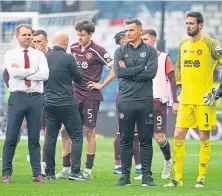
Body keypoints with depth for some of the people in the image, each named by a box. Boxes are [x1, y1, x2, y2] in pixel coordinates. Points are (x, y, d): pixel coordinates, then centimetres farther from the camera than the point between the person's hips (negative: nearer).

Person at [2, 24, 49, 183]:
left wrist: (22, 72, -9)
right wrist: (33, 71, -7)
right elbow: (14, 73, -13)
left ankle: (37, 174, 9)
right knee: (11, 137, -1)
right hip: (18, 97, -2)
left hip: (36, 98, 2)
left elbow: (45, 74, -6)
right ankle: (7, 173, 5)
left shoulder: (39, 55, 10)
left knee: (34, 138, 6)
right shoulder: (11, 55, 5)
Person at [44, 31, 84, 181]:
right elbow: (79, 79, -2)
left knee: (50, 137, 9)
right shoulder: (68, 58, -12)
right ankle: (75, 171, -5)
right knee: (76, 136, 3)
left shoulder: (45, 57, 0)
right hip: (67, 103, -5)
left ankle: (49, 173, 9)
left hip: (49, 103, 5)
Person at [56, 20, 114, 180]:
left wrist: (102, 84, -11)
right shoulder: (74, 48, 7)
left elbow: (115, 69, -11)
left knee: (90, 131, 1)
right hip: (74, 94, 5)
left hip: (90, 96, -5)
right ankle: (66, 169, 8)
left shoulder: (97, 51, -9)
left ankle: (88, 171, 6)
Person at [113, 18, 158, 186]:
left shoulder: (150, 51, 6)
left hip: (145, 101, -1)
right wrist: (142, 68, -8)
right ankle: (125, 175, 8)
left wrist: (129, 72, -8)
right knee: (125, 140, 3)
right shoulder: (120, 51, 9)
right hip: (125, 101, 1)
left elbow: (151, 72, -9)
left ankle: (147, 175, 5)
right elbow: (118, 72, -6)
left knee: (146, 140, 2)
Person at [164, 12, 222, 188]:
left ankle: (201, 179, 8)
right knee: (178, 137, 0)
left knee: (204, 138, 0)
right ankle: (178, 178, 6)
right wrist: (179, 86, 14)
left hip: (204, 100, -5)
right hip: (186, 100, 5)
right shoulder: (183, 45, 11)